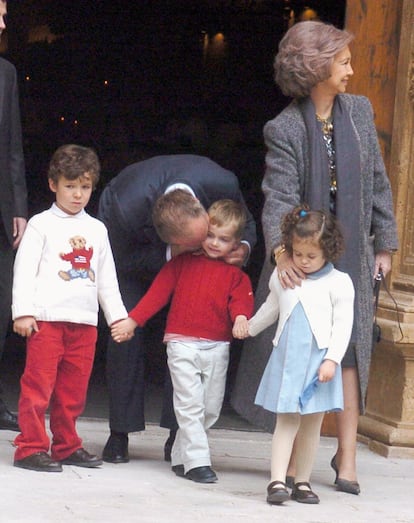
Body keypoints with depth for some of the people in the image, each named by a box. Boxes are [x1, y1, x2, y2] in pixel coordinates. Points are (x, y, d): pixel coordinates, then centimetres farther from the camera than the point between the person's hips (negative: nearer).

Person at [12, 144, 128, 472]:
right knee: (39, 384, -7)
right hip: (46, 318, -4)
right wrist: (23, 311, -11)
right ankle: (31, 447, -4)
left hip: (84, 321, 5)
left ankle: (67, 446, 17)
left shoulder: (96, 230, 17)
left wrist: (118, 315, 17)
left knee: (74, 389, 7)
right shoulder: (41, 225, 3)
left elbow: (107, 279, 22)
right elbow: (25, 270, -3)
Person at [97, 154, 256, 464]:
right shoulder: (126, 208, -45)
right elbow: (123, 259, -25)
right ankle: (119, 435, -2)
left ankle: (178, 434, -3)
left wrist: (243, 248, -36)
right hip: (129, 243, -2)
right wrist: (171, 254, -40)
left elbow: (246, 223, -13)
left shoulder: (222, 184, -37)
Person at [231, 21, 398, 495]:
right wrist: (281, 250, -35)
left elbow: (377, 182, 12)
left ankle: (347, 456, 6)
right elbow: (279, 197, -19)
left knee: (350, 349, 1)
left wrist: (384, 242, 10)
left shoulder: (359, 112, 6)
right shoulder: (283, 129, -9)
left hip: (352, 255, 3)